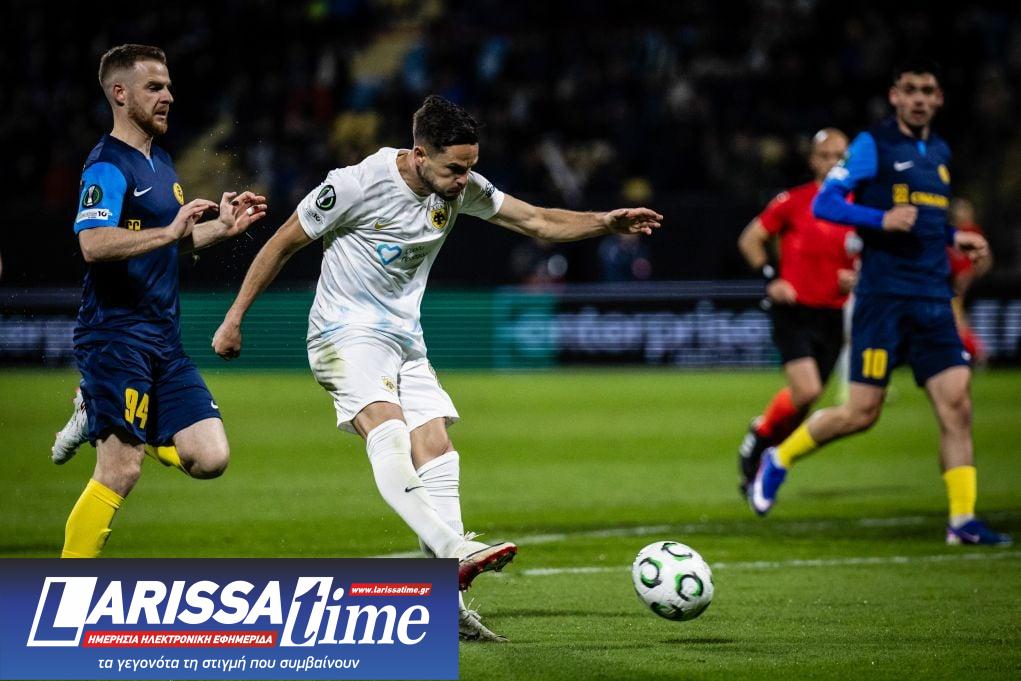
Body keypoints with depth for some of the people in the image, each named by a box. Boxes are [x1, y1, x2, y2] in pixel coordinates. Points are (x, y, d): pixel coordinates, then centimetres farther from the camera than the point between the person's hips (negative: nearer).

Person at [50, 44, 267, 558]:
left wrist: (221, 227, 15)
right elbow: (94, 244, -28)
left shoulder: (160, 162, 17)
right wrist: (171, 230, -32)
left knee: (210, 458, -2)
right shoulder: (108, 166, -11)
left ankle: (97, 414, 17)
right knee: (121, 471, -12)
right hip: (116, 336, -8)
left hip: (164, 341, 8)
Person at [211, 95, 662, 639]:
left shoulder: (462, 188, 0)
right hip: (346, 331, -7)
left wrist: (604, 223, -11)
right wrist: (234, 319, -3)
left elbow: (536, 221, 6)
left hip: (405, 339, 7)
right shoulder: (358, 184, -18)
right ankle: (453, 549, -51)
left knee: (438, 455, -6)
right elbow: (281, 244, -7)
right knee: (388, 431, -30)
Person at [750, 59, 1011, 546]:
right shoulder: (873, 145, -4)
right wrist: (882, 219, -22)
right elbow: (824, 203, -10)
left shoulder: (939, 152, 17)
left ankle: (962, 520, -4)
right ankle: (779, 460, 17)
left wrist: (955, 238, 13)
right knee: (863, 411, -6)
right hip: (883, 298, -6)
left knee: (956, 404, -6)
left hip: (933, 300, 6)